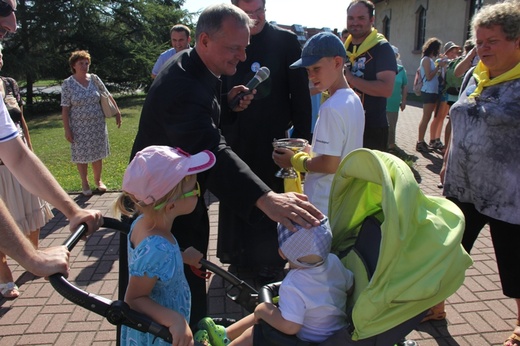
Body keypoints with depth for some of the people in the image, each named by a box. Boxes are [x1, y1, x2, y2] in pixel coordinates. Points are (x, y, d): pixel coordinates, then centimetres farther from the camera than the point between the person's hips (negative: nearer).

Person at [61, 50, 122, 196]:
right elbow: (65, 109, -6)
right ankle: (84, 184, 23)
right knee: (82, 156, 6)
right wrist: (67, 130, -10)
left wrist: (117, 112, 11)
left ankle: (98, 180, 30)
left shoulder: (94, 79, 1)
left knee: (98, 154, 11)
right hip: (79, 127, -2)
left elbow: (108, 96, 12)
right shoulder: (67, 84, -6)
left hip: (97, 125, 2)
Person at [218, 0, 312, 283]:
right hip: (236, 138, 3)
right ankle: (240, 258, 31)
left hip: (273, 137, -2)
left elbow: (300, 92, -4)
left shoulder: (285, 40, -2)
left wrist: (301, 137, -7)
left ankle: (270, 264, 24)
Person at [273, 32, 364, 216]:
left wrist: (295, 161, -10)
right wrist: (308, 151, 8)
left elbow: (330, 164, -23)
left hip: (324, 206, -9)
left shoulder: (331, 108, -22)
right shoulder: (354, 99, 6)